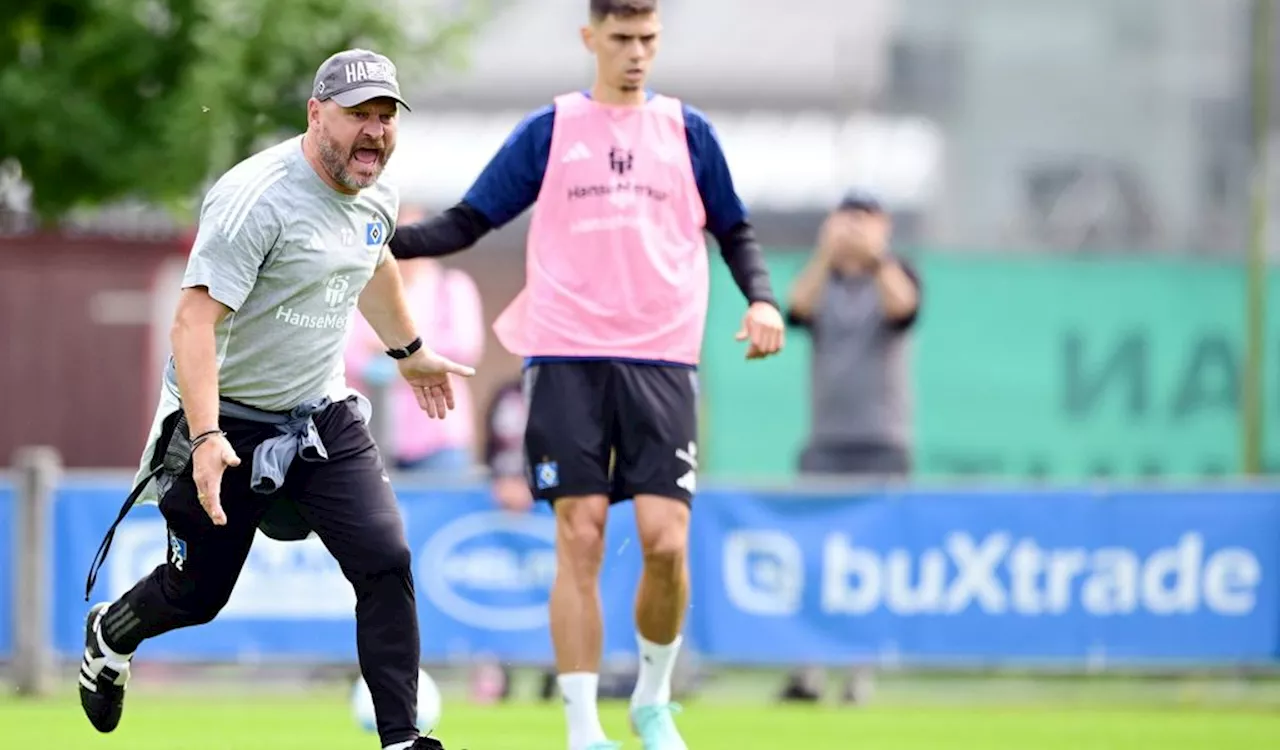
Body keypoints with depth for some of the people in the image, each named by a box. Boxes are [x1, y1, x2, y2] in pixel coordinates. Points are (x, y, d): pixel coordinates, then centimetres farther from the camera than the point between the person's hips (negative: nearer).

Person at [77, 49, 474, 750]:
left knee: (385, 561, -13)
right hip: (226, 421, -6)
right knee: (198, 594, 9)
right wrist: (206, 439, -40)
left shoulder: (375, 194, 1)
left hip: (323, 416, 6)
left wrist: (409, 351, 40)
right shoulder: (257, 197, -25)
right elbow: (194, 320, -30)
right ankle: (108, 635, 43)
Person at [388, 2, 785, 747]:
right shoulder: (549, 130, 8)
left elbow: (735, 232, 18)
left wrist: (761, 297, 0)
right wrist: (390, 239, -8)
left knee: (665, 541, -9)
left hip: (661, 361, 1)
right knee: (580, 539, -6)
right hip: (568, 360, -1)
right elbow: (466, 223, 9)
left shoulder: (687, 131, 11)